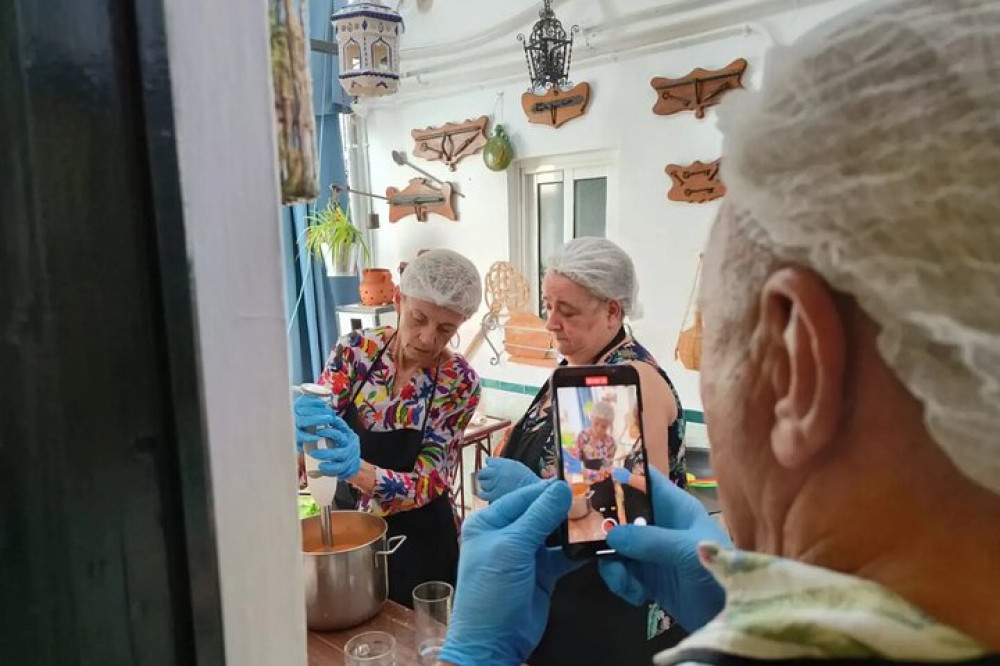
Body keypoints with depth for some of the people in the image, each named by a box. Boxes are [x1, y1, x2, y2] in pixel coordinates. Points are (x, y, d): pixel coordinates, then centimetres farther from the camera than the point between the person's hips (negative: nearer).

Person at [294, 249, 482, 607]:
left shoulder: (460, 382, -17)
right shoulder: (355, 349, -11)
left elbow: (428, 483, -20)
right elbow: (318, 423, -11)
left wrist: (356, 468, -38)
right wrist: (303, 430, -36)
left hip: (419, 538, -2)